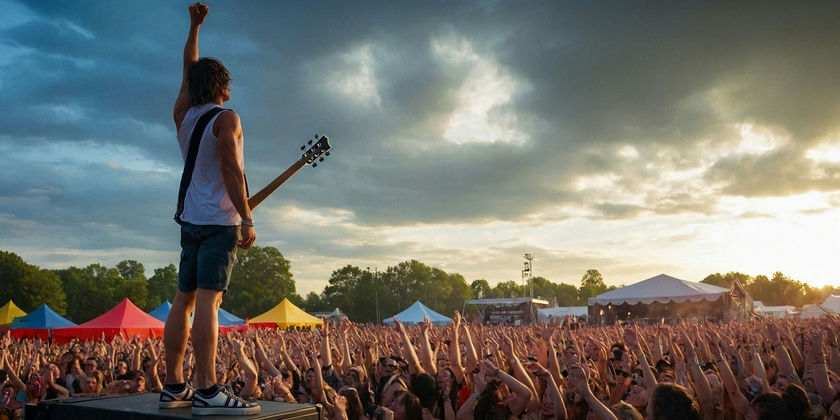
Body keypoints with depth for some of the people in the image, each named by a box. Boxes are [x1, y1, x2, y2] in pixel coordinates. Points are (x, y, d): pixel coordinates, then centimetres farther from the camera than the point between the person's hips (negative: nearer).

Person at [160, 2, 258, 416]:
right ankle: (207, 391, -18)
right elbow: (231, 170, -15)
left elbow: (189, 71, 30)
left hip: (191, 221, 8)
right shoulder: (225, 118, -6)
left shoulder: (183, 115, 15)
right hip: (220, 221, -8)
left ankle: (173, 386, 8)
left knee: (184, 300, 7)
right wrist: (247, 219, -16)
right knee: (208, 299, -15)